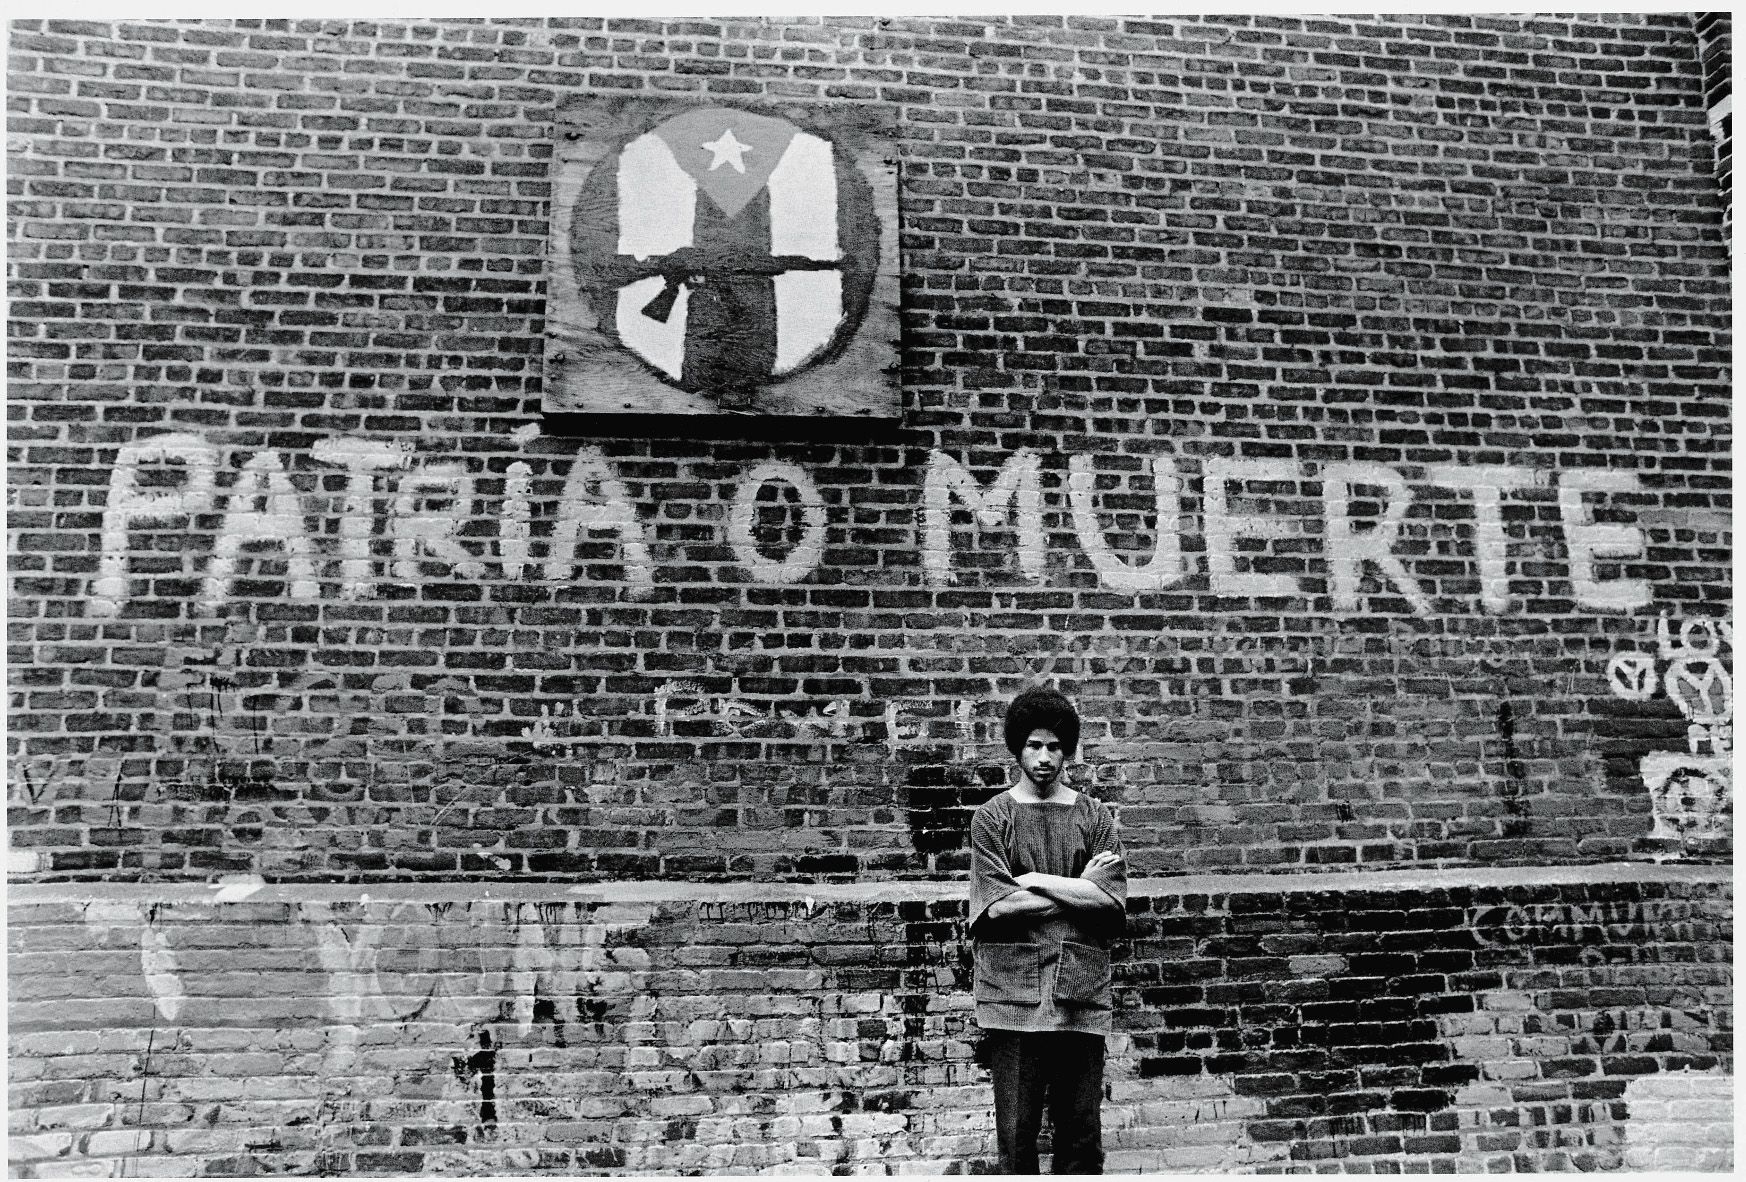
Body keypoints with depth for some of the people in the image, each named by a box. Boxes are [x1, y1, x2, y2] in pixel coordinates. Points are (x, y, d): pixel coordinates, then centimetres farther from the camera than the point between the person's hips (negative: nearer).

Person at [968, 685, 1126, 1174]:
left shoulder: (1094, 816, 9)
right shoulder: (991, 818, 4)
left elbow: (1113, 900, -2)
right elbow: (995, 904, -8)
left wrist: (1037, 881, -7)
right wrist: (1080, 889, -4)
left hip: (1082, 996, 2)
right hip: (1013, 996, -2)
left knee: (1083, 1137, 5)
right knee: (1016, 1135, 2)